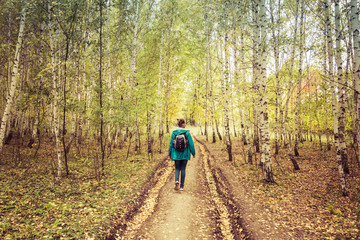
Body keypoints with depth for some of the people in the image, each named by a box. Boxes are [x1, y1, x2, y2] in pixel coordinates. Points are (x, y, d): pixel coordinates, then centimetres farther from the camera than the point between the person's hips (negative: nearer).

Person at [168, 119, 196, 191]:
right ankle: (182, 186, 15)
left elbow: (171, 144, -1)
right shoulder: (187, 132, -9)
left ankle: (176, 181, -12)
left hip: (176, 154, 1)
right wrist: (193, 153, 5)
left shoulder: (174, 133, -4)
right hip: (185, 154, -1)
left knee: (177, 169, 14)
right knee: (183, 169, 11)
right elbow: (191, 144, -7)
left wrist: (169, 154, 9)